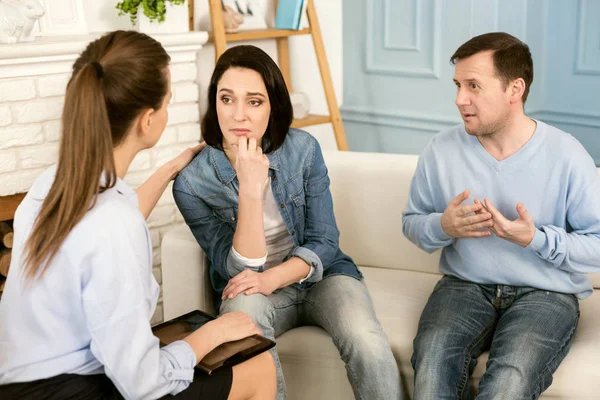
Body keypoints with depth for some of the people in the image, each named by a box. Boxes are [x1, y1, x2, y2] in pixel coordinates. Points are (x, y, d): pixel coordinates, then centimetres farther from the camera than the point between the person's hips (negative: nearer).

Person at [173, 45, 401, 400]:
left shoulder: (303, 149, -9)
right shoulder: (192, 184, -14)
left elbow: (324, 243, -5)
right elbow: (241, 271, -17)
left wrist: (271, 278, -24)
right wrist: (250, 190, -30)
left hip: (319, 274, 2)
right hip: (252, 288, -1)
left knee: (367, 343, -28)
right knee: (243, 309, -37)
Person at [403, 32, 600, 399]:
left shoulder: (566, 155, -9)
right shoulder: (442, 149, -1)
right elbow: (412, 221, 11)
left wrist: (536, 239, -21)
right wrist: (443, 226, -12)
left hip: (547, 294, -2)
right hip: (465, 286, 2)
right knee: (431, 361, -30)